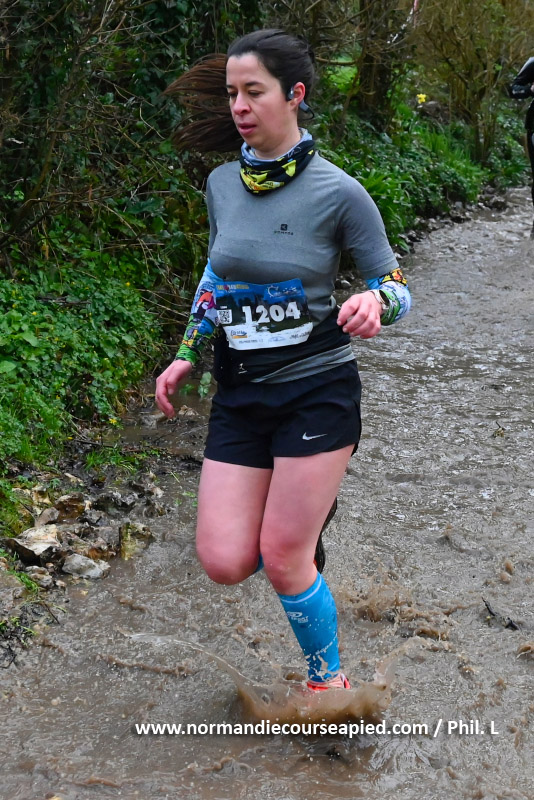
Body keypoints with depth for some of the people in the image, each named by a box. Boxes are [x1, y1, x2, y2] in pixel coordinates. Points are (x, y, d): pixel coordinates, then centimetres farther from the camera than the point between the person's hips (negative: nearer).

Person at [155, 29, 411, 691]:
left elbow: (397, 290, -5)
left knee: (282, 559, -2)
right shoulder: (222, 184, 4)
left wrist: (373, 303, -28)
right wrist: (187, 356, 17)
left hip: (317, 392, -4)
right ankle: (302, 514, 33)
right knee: (225, 562, -2)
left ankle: (328, 679, 25)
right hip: (238, 395, 5)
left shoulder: (337, 192, -11)